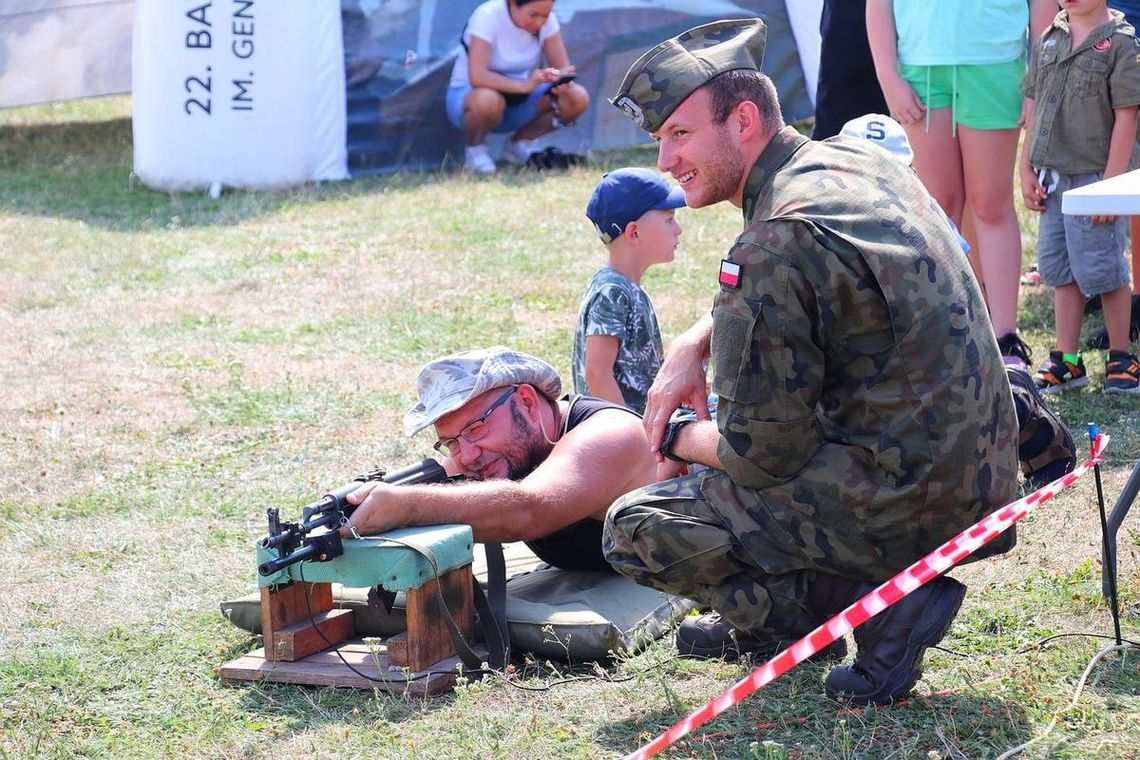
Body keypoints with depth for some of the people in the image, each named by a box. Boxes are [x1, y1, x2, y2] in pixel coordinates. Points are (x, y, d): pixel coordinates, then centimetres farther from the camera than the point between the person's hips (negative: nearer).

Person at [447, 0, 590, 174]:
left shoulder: (546, 20, -10)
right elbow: (477, 76, -35)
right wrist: (525, 85, -47)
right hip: (468, 96, -5)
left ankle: (519, 144, 4)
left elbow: (563, 68, -8)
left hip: (518, 100, 5)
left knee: (579, 98, -16)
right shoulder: (488, 16, -25)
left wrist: (562, 83, -32)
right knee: (487, 101, -41)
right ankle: (475, 149, -9)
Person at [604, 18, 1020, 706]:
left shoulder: (774, 247, -21)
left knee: (633, 529, -3)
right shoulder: (858, 161, 7)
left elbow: (762, 454, -16)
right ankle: (765, 623, 23)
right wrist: (691, 346, 10)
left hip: (904, 510, -10)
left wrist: (678, 439, 3)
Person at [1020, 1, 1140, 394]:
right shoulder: (1048, 40, 9)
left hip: (1094, 178, -6)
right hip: (1053, 177, 6)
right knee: (1059, 269, 11)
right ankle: (1067, 360, 21)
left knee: (1100, 270, -1)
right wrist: (1027, 171, 9)